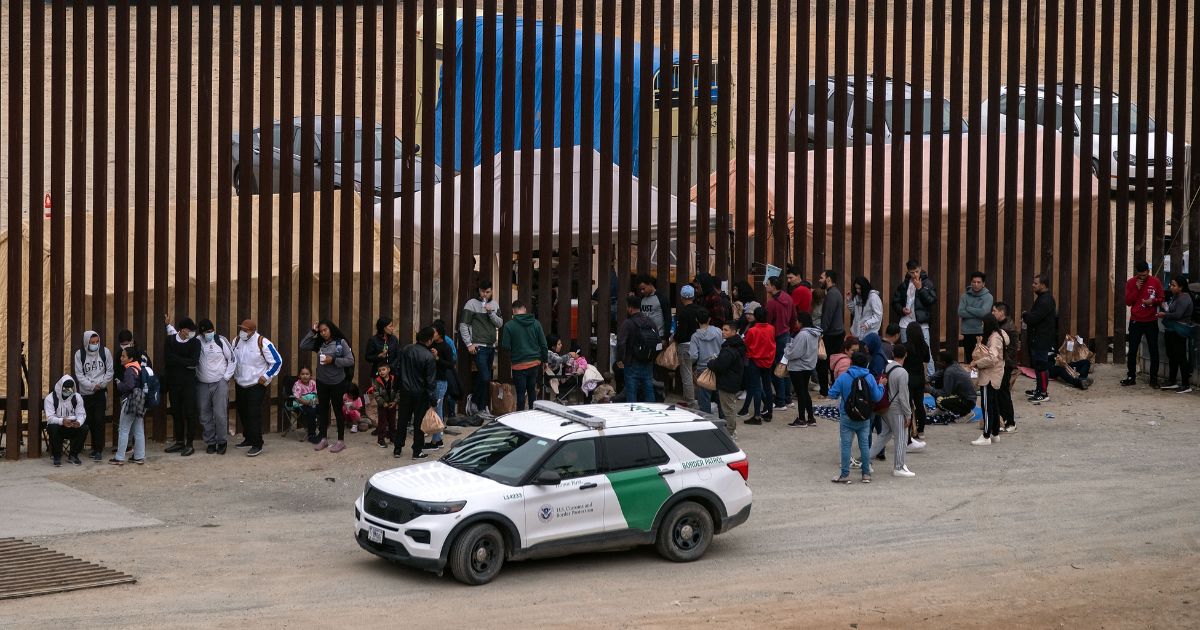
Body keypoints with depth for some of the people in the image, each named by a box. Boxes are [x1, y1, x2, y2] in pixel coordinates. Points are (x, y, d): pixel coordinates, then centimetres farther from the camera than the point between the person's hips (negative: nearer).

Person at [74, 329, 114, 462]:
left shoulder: (105, 352, -1)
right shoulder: (79, 354, -1)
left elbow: (110, 371, 2)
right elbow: (79, 375, -2)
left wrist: (100, 384, -10)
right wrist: (92, 386, -12)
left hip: (101, 392, -1)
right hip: (85, 393, 1)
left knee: (99, 420, -10)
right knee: (90, 421, 6)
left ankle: (98, 450, -7)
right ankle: (95, 447, 20)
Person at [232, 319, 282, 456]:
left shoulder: (263, 343, -15)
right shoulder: (237, 341, 4)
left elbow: (277, 361, -11)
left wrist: (266, 377, -12)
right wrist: (234, 375, 14)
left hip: (256, 385, -7)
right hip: (240, 384, 7)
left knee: (254, 414, -12)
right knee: (242, 412, 14)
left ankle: (257, 445, -8)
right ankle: (248, 439, 30)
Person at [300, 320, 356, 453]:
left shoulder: (341, 342, -10)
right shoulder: (319, 343, 3)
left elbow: (350, 361, -12)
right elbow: (303, 346, -3)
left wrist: (333, 360, -22)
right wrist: (312, 332, -7)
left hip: (337, 383, -5)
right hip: (322, 382, 5)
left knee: (338, 410, 3)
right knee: (323, 410, 12)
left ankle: (341, 441, 11)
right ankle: (323, 439, 23)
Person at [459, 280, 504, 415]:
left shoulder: (494, 305, 13)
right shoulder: (472, 304, -5)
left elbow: (500, 324, 7)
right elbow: (463, 325, -7)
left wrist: (491, 313, -10)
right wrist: (469, 344, -12)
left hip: (491, 347, 6)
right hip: (479, 347, -6)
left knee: (483, 377, 10)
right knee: (485, 377, -12)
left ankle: (474, 401, 24)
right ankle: (482, 408, -3)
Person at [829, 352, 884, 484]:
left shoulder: (843, 378, -10)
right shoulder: (869, 378, -6)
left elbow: (832, 394, -9)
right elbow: (877, 397, -3)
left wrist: (830, 387, 12)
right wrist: (881, 386, 14)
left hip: (847, 418, -2)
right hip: (864, 418, 2)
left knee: (846, 445, 2)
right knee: (864, 444, 9)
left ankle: (845, 475, 1)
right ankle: (866, 474, 12)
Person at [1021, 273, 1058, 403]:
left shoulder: (1045, 301, -20)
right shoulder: (1042, 298, 15)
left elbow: (1033, 318, -24)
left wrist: (1024, 315, -5)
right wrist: (1027, 316, 1)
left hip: (1042, 339, -11)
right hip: (1038, 338, 11)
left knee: (1041, 365, -6)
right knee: (1038, 364, 18)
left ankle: (1044, 393, -3)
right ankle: (1040, 389, 28)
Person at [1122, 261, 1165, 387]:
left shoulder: (1155, 282, -1)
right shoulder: (1131, 283, -1)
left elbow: (1161, 298, 5)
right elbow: (1128, 302, -4)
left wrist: (1153, 301, -16)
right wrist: (1136, 289, -15)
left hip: (1151, 321, 0)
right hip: (1135, 321, 0)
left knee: (1154, 351, 1)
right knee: (1132, 350, 2)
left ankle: (1154, 379, 7)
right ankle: (1131, 377, 12)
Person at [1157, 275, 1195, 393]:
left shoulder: (1184, 298, -16)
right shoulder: (1175, 296, 14)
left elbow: (1177, 315, -23)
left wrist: (1164, 315, -9)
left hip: (1179, 334, -10)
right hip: (1171, 331, 10)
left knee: (1181, 358, -7)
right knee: (1172, 357, 17)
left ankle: (1186, 385, -3)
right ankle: (1171, 382, 27)